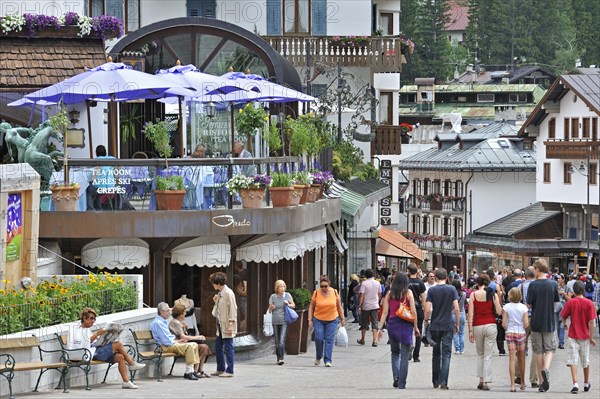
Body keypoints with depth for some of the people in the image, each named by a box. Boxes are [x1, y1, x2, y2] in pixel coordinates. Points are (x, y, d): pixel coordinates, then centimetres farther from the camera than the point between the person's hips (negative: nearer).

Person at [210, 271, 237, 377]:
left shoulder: (228, 293, -14)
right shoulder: (219, 293, 12)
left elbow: (233, 309, -16)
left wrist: (230, 324, -20)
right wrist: (216, 301, 3)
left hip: (227, 326, -9)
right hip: (220, 325, 9)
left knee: (228, 348, -4)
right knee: (218, 347, 14)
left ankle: (229, 371, 0)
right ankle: (220, 369, 24)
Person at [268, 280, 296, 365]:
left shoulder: (287, 295, 1)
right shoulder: (273, 296, 1)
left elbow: (293, 305, 12)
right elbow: (269, 310, 8)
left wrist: (288, 304, -9)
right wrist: (272, 308, -15)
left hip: (284, 321, -2)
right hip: (275, 322, 2)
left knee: (282, 341, -15)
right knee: (277, 341, 8)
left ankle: (281, 358, -20)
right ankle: (278, 358, 20)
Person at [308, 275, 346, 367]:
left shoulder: (334, 292, -1)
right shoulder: (316, 293, -4)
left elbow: (339, 307, 9)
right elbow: (311, 307, 2)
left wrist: (342, 319, 9)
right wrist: (310, 320, -3)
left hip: (332, 320, 0)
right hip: (318, 320, 0)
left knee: (329, 340, -5)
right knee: (319, 338, -8)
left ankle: (328, 360, -4)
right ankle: (318, 357, 15)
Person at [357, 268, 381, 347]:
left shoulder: (364, 283, -10)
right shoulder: (377, 283, 2)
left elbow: (362, 295, -13)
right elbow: (380, 295, 11)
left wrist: (359, 306, -10)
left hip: (365, 306, -2)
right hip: (375, 306, 2)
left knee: (364, 323, 11)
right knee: (374, 323, 2)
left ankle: (362, 339, 22)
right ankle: (375, 340, -9)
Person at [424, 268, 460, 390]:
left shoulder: (431, 290, -2)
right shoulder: (451, 289, -3)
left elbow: (427, 309, -8)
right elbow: (456, 308, -7)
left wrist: (426, 322, 8)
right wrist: (457, 324, 4)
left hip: (435, 326, 1)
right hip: (448, 326, -1)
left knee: (436, 354, 13)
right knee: (446, 354, 0)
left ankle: (435, 382, 19)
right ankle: (443, 382, -11)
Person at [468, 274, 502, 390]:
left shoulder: (473, 295, -1)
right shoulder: (493, 294, -1)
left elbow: (470, 314, -4)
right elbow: (499, 312, -5)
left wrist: (470, 330, -2)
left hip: (477, 326, 0)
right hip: (490, 326, 0)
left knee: (480, 354, 17)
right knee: (488, 356, 1)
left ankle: (481, 380, 13)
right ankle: (486, 382, -5)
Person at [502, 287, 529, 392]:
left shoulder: (506, 307, -4)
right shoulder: (523, 307, -4)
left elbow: (503, 324, -6)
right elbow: (526, 324, -8)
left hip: (510, 333, 0)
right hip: (521, 333, 0)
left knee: (512, 359, -3)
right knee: (521, 359, 13)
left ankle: (512, 385, -10)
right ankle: (522, 383, 25)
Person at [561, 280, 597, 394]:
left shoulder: (570, 302, -8)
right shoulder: (589, 303, -7)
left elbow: (564, 317, 3)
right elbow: (591, 322, -9)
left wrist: (564, 324, 27)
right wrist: (591, 337, -2)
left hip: (573, 335, -2)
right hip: (585, 336, 2)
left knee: (573, 361, -5)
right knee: (586, 361, 17)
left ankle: (575, 384, -21)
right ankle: (586, 384, 32)